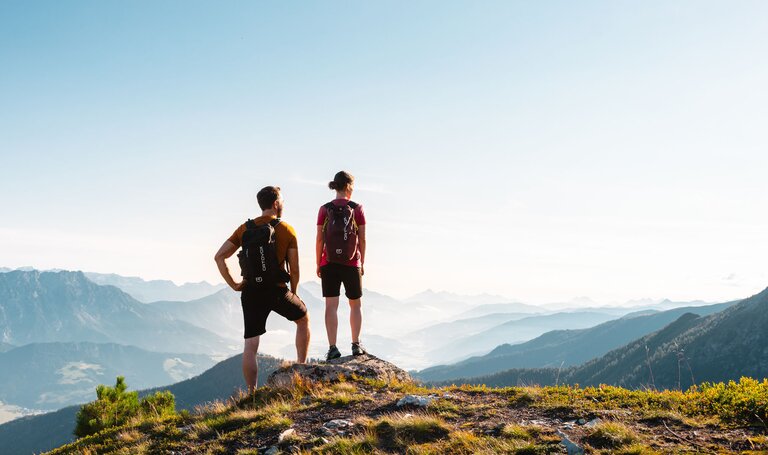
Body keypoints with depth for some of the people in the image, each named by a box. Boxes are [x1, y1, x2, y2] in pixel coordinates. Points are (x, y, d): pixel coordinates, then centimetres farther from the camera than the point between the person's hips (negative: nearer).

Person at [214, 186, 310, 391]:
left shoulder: (244, 228, 5)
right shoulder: (287, 230, -3)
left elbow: (219, 256, -1)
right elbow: (294, 269, -3)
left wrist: (233, 284, 4)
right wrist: (293, 293, 12)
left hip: (251, 292, 2)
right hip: (277, 290, -2)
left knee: (250, 347, 6)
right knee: (303, 318, 26)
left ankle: (252, 393, 6)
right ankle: (301, 368, 26)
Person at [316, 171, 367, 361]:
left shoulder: (325, 209, -2)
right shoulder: (357, 209, -4)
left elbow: (319, 240, -2)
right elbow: (362, 239, -2)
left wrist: (318, 264, 7)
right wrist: (362, 263, 9)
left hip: (329, 263, 1)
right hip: (351, 264, 0)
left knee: (331, 305, 2)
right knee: (355, 304, 14)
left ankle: (332, 347, -1)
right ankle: (356, 344, 13)